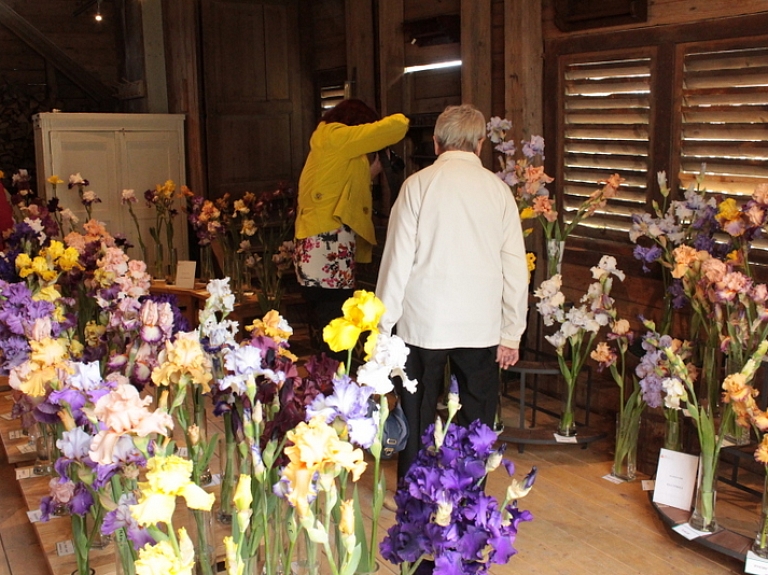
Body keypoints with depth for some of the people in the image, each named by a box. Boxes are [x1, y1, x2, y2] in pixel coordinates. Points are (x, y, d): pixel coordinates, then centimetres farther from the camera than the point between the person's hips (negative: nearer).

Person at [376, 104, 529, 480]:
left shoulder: (418, 184, -3)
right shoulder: (497, 189, 2)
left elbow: (398, 258, -4)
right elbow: (515, 267, 2)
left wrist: (383, 323, 3)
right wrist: (511, 333, 9)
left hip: (423, 321, -1)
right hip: (481, 323, 1)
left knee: (417, 418, 10)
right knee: (477, 420, 11)